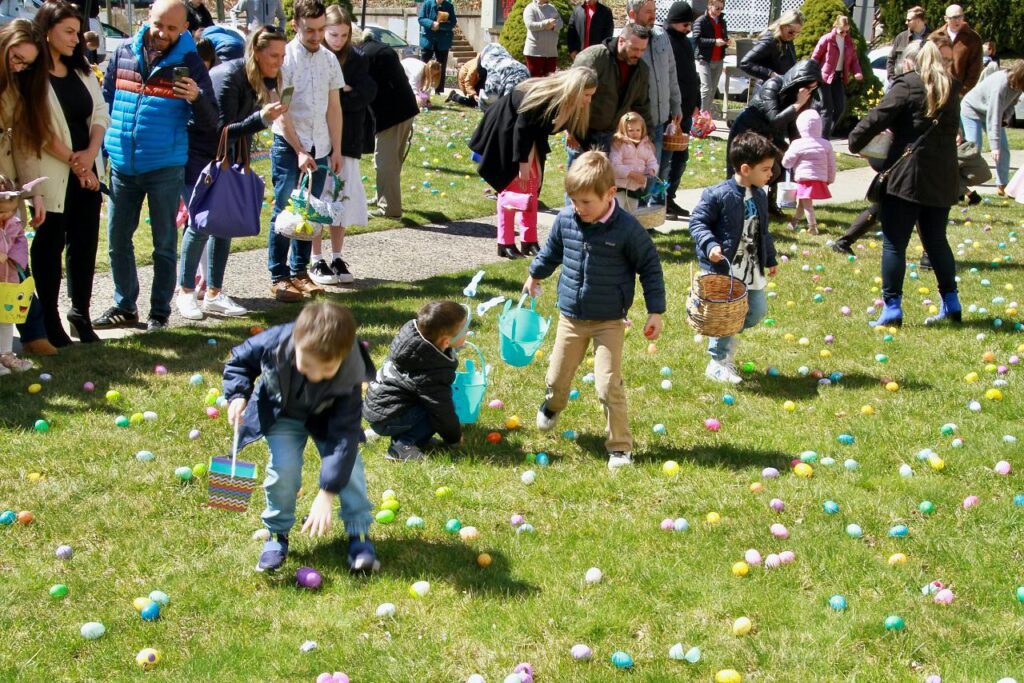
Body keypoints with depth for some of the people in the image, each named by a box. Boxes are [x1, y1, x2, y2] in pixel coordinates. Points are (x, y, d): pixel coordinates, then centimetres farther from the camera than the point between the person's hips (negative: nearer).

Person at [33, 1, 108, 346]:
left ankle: (80, 315, 18)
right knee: (50, 246, 2)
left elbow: (101, 114, 9)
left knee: (85, 243, 8)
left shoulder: (82, 72, 14)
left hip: (86, 172, 6)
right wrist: (72, 161, -14)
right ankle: (50, 321, 9)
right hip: (52, 175, -6)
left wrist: (90, 154, -7)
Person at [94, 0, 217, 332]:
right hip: (122, 166, 4)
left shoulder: (190, 64, -5)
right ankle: (124, 307, 24)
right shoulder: (124, 54, 3)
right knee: (117, 240, 11)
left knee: (165, 244, 6)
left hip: (165, 168, -3)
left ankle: (160, 312, 16)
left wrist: (197, 98, -27)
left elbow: (210, 122, -6)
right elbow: (105, 101, 14)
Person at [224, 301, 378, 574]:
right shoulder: (274, 343, -36)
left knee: (347, 464, -14)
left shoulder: (349, 377, -38)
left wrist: (327, 494, -40)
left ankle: (359, 533, 5)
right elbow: (240, 360, -12)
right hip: (281, 413, 0)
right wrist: (238, 395, -30)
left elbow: (344, 435, -36)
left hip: (327, 417, 0)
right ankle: (277, 534, 6)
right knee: (284, 469, -16)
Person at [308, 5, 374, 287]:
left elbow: (367, 93, -6)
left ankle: (337, 258, 18)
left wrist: (334, 94, -15)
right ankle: (317, 261, 9)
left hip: (347, 141, 3)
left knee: (342, 200, 7)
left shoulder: (356, 59, 4)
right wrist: (345, 92, -14)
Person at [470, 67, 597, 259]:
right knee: (510, 187, -7)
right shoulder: (543, 96, -35)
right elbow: (521, 127, -30)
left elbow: (578, 130, 2)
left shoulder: (571, 105, -12)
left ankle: (530, 241, 9)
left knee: (531, 188, 5)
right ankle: (505, 244, -3)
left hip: (530, 137, 8)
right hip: (505, 131, -8)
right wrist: (522, 162, -27)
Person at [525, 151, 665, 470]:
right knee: (557, 377, 17)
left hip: (609, 321, -4)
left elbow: (650, 267, -7)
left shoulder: (627, 229, -18)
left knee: (609, 385, -9)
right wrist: (535, 275, 31)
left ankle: (620, 446, 7)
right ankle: (552, 406, 52)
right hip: (571, 316, 4)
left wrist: (655, 312, -9)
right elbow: (552, 249, 16)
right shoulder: (566, 219, -6)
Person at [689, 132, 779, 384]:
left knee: (757, 310, 11)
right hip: (722, 268, -7)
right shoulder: (718, 195, -18)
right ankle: (718, 363, 15)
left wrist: (770, 259, 25)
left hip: (750, 269, 8)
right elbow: (697, 221, -14)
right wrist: (709, 245, -29)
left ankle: (723, 339, 33)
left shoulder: (759, 196, 6)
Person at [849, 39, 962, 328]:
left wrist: (856, 142, 2)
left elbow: (878, 117, -12)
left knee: (894, 244, -1)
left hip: (908, 176, -6)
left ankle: (892, 309, -4)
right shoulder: (951, 90, 13)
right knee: (936, 241, 18)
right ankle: (951, 305, 21)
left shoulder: (908, 85, -7)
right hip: (943, 179, 6)